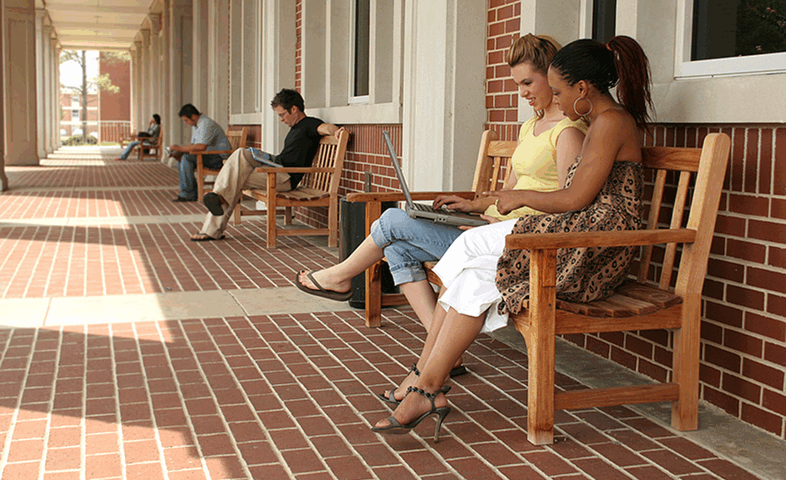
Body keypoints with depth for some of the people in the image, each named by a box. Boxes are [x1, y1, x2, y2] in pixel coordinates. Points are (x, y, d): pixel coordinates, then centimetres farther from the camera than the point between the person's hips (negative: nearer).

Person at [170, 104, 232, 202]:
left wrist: (180, 148, -22)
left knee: (187, 158, -23)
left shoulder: (206, 124, -18)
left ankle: (188, 194, -17)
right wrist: (178, 153, 0)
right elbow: (193, 145, 17)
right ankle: (194, 192, 1)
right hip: (209, 156, 10)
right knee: (182, 161, 2)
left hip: (220, 157, -10)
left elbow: (201, 147, -30)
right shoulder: (195, 125, 16)